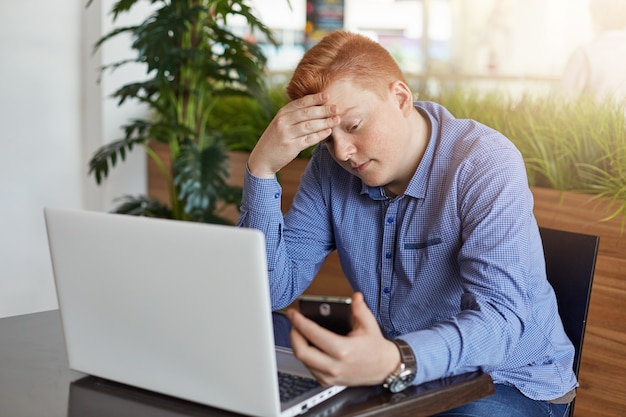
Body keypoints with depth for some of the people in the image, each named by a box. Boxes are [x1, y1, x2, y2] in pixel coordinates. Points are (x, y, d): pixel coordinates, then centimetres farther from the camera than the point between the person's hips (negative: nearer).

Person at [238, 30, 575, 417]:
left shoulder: (486, 164, -19)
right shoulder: (331, 168, -3)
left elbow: (502, 317, -30)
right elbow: (273, 290, -6)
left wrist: (396, 363, -50)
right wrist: (262, 166, -18)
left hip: (506, 381, -4)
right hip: (390, 369, 4)